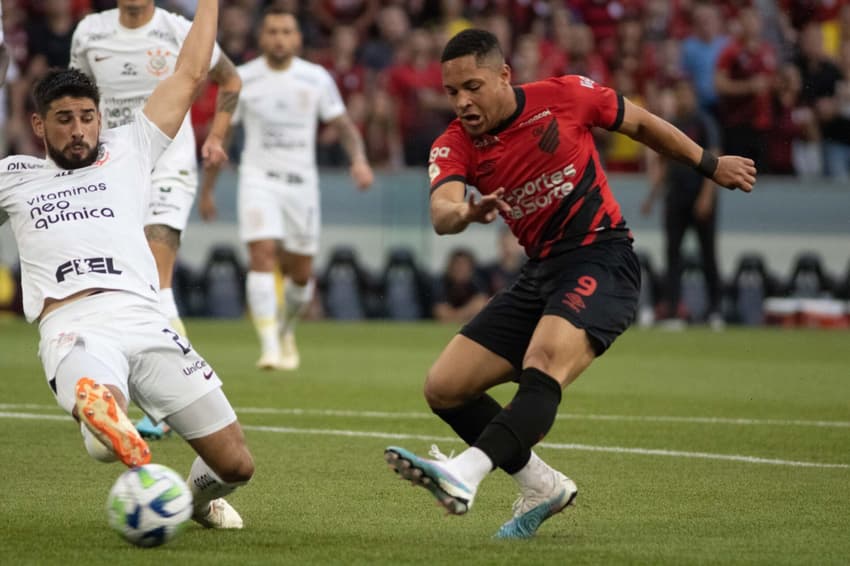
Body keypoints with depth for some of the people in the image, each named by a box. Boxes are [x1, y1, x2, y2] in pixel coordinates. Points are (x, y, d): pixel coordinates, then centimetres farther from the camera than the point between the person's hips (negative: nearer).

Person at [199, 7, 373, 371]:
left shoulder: (317, 79, 1)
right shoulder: (241, 79, -1)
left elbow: (343, 125, 7)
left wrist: (358, 158, -13)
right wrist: (207, 189, 9)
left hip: (302, 181, 2)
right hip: (258, 177, -2)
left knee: (300, 271, 7)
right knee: (263, 255, -21)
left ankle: (286, 329, 37)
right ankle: (269, 346, -25)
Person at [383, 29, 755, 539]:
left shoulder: (564, 96, -7)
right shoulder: (454, 146, -1)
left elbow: (640, 123, 11)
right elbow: (441, 214, -22)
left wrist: (711, 165, 19)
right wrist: (465, 213, -46)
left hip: (602, 262, -6)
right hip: (541, 275, 6)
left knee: (544, 367, -33)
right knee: (444, 389, 1)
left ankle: (465, 475, -51)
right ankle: (543, 487, 12)